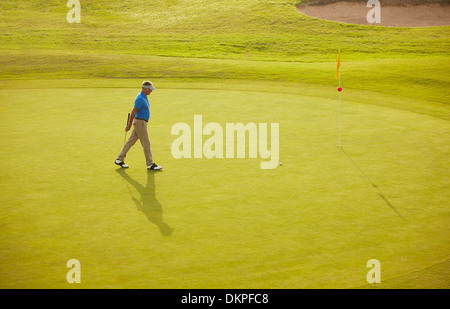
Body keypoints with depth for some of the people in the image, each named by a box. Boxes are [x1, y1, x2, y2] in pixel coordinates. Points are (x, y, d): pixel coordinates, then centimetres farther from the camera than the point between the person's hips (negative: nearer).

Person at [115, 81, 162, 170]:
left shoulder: (144, 97, 12)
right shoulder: (140, 98, -21)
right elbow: (133, 112, -21)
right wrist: (129, 125, -19)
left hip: (141, 122, 10)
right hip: (140, 122, -10)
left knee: (131, 141, 12)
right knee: (146, 144, -3)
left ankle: (120, 159, 16)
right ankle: (150, 164, 3)